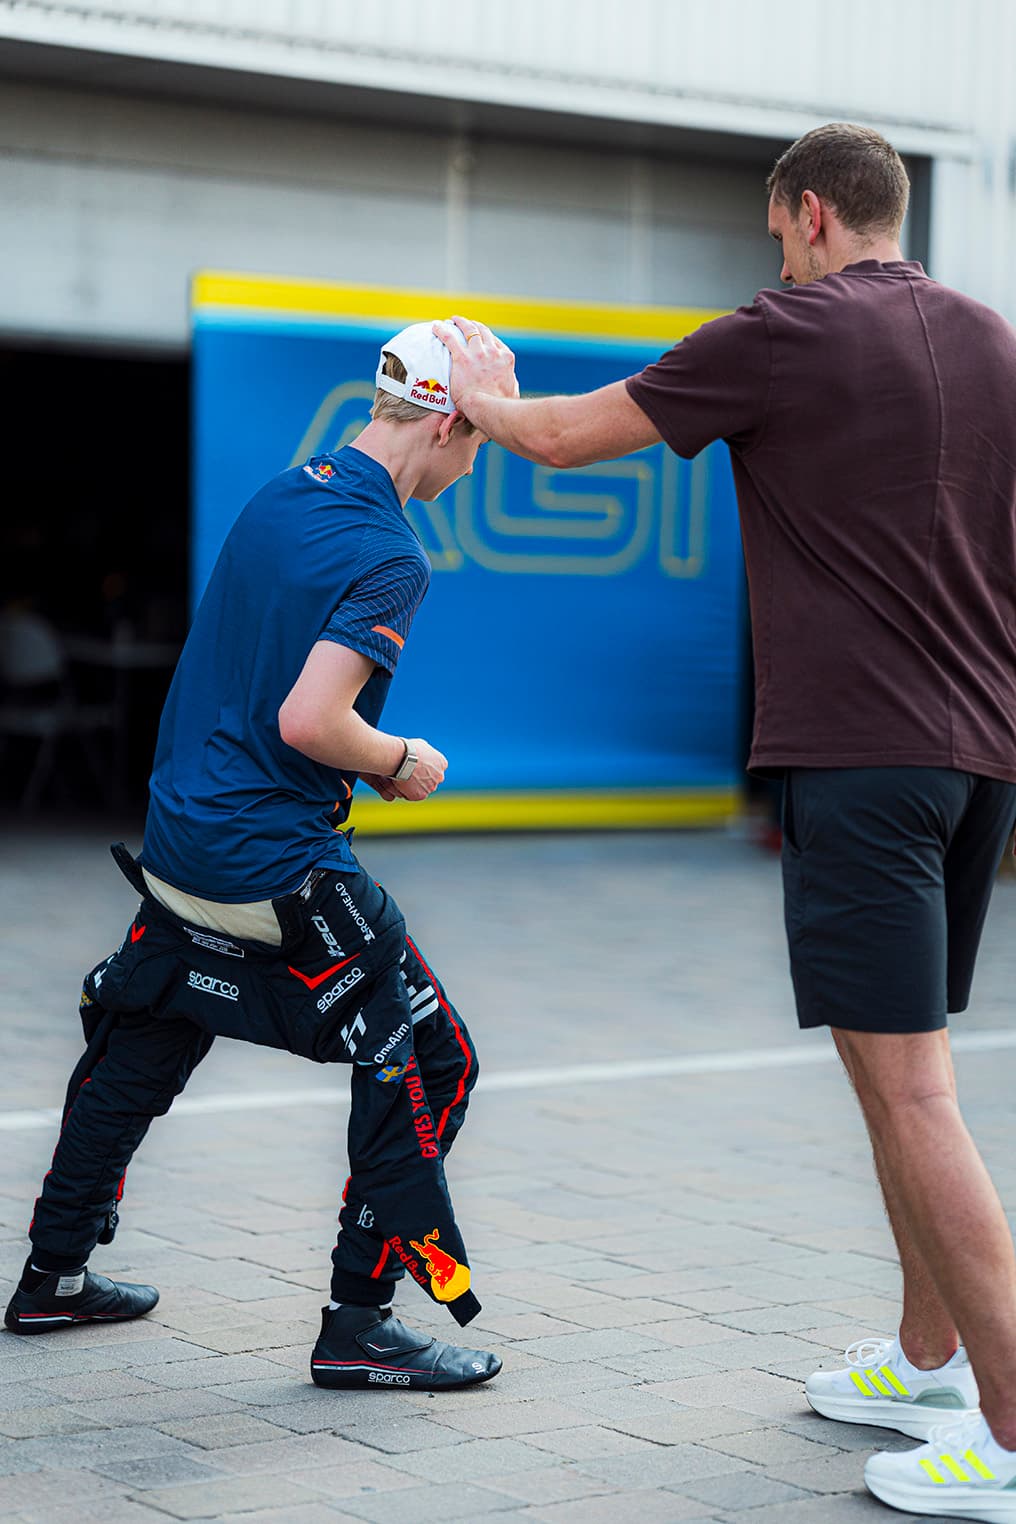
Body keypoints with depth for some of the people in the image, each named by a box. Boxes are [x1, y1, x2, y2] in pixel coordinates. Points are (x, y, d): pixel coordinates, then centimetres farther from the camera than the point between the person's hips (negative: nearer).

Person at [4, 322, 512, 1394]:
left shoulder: (281, 494, 8)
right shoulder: (385, 554, -18)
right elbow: (310, 722, -26)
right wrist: (404, 762, -8)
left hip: (178, 839, 9)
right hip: (280, 865, -9)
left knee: (136, 1050, 21)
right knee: (425, 1061, 0)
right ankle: (358, 1324, 1)